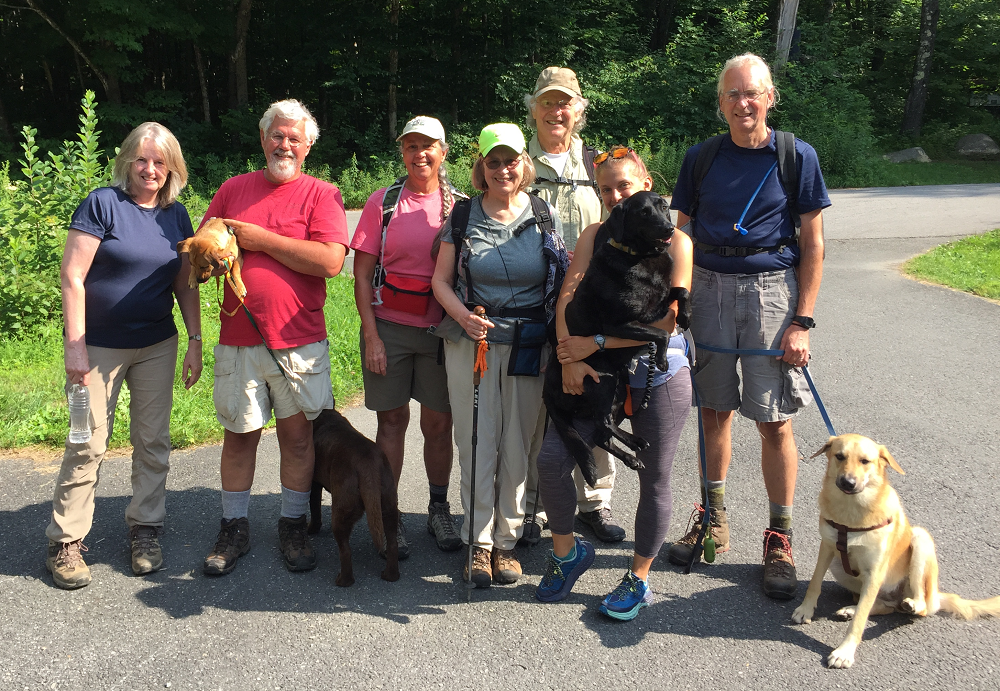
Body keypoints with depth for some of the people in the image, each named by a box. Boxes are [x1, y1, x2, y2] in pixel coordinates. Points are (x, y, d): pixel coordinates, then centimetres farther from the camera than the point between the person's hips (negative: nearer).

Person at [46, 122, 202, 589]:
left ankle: (145, 528, 24)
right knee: (88, 444, -1)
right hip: (99, 345, -4)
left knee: (153, 441, 9)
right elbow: (72, 276, -12)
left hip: (157, 346, 5)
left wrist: (195, 342, 7)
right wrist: (74, 345, -16)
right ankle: (65, 541, 12)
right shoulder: (102, 204, -9)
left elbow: (185, 285, 11)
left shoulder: (176, 215, 6)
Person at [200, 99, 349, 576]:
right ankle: (234, 528, 23)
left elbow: (330, 261, -15)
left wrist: (256, 237, -12)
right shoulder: (234, 189, 11)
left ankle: (293, 525, 22)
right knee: (239, 434, 8)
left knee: (298, 433, 6)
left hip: (299, 341, -2)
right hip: (238, 339, 2)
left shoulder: (321, 194, 1)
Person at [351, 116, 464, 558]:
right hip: (389, 327, 0)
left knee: (438, 423, 7)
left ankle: (439, 509, 24)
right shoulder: (384, 202, 2)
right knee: (392, 420, 5)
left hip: (442, 329, 1)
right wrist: (371, 335, -7)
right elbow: (362, 274, 0)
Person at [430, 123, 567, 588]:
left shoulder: (544, 217, 5)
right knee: (477, 444, 0)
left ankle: (506, 540, 18)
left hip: (528, 346, 1)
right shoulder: (463, 217, 3)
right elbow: (441, 280, 5)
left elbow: (562, 280, 9)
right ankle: (479, 544, 11)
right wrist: (464, 317, -14)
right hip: (472, 341, -1)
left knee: (517, 445, 5)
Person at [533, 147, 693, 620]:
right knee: (552, 458, -8)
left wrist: (597, 342, -16)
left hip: (659, 375, -3)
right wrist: (570, 357, -16)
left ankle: (638, 579, 26)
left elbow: (664, 321, -12)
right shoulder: (594, 236, 8)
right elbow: (568, 296, -2)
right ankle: (567, 550, 17)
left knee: (654, 480, 7)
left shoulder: (674, 243, -4)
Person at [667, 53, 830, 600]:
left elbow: (813, 243, 0)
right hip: (710, 287, 3)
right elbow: (682, 234, 10)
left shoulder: (797, 157, 0)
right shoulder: (701, 158, 7)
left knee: (774, 420, -2)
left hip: (772, 289, -2)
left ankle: (779, 538, 12)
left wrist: (803, 321, -6)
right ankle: (714, 518, 27)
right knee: (714, 408, 10)